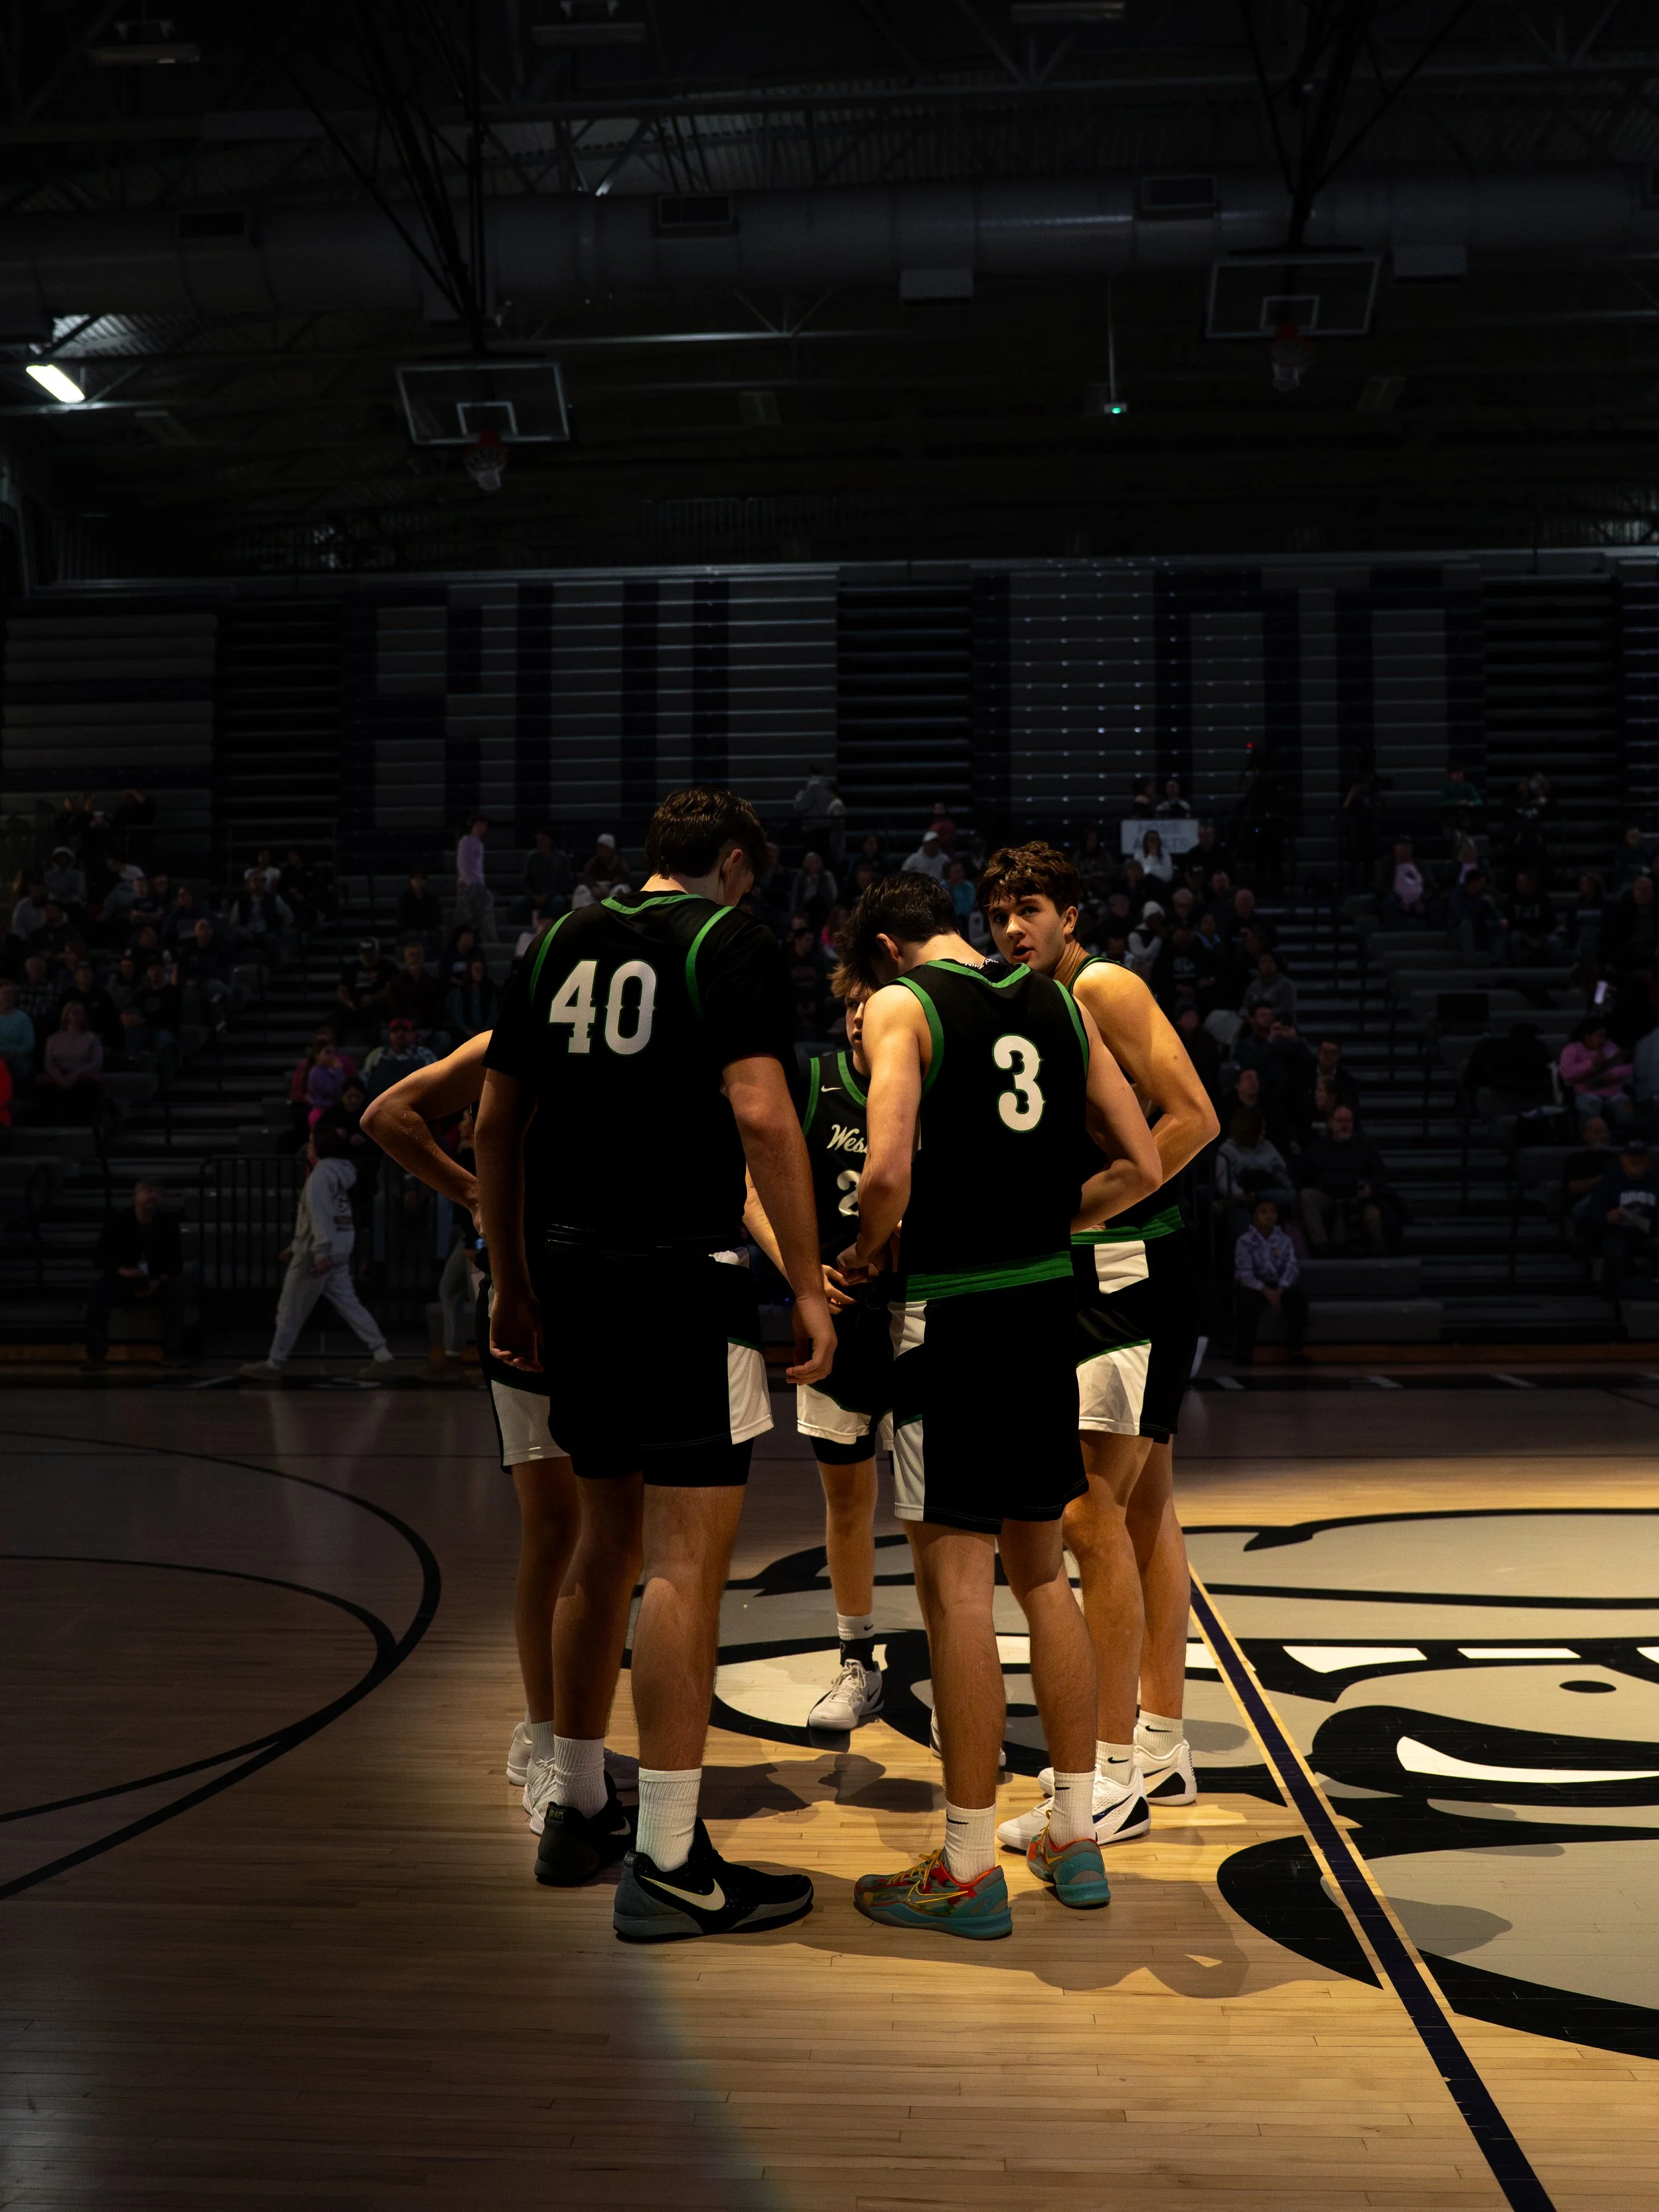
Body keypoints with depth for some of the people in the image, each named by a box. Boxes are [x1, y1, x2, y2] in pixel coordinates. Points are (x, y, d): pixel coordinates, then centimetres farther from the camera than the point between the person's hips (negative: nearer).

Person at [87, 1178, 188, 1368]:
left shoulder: (168, 1223, 1)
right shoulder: (117, 1222, -2)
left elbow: (176, 1260, -1)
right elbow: (102, 1256, -5)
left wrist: (159, 1282, -20)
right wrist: (122, 1271, -25)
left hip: (157, 1285, 1)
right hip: (122, 1282, 0)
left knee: (176, 1288, -30)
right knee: (100, 1288, -31)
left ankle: (173, 1353, -26)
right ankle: (96, 1353, -26)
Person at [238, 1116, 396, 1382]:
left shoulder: (321, 1173, -10)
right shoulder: (340, 1173, 18)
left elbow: (319, 1213, -21)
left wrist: (320, 1251, -29)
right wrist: (296, 1248, 28)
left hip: (319, 1253, -9)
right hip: (340, 1252, 9)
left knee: (291, 1310, 2)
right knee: (348, 1304, 6)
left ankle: (273, 1365, 11)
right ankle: (383, 1356, -2)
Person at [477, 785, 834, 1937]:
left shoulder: (563, 940, 15)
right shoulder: (732, 938, -3)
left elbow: (495, 1124, 15)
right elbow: (760, 1112, -16)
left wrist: (513, 1280, 21)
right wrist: (810, 1283, -12)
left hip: (571, 1268, 7)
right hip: (681, 1269, -7)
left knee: (607, 1541, 19)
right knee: (688, 1556, -1)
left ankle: (576, 1810, 30)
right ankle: (668, 1862, 4)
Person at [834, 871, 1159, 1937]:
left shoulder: (904, 1004, -5)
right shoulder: (1060, 1001, 12)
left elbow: (889, 1174, -18)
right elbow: (1142, 1164, 10)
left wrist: (863, 1254, 0)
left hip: (951, 1312, -6)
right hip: (1050, 1301, 6)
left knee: (956, 1583, 1)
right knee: (1043, 1573, 16)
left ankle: (971, 1869, 10)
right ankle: (1076, 1839, 25)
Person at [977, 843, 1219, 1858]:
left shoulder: (1105, 986, -9)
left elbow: (1196, 1117, -17)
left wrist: (1097, 1208, -18)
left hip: (1135, 1265, -10)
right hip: (1102, 1275, 10)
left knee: (1093, 1515, -11)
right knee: (1145, 1510, 13)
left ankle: (1113, 1776, -3)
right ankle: (1164, 1751, 23)